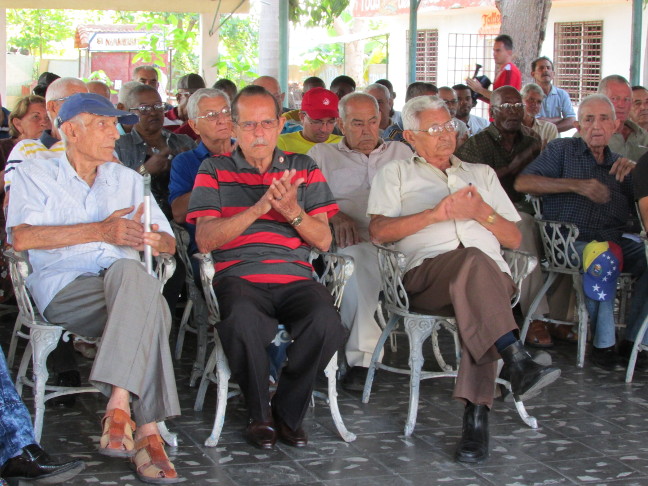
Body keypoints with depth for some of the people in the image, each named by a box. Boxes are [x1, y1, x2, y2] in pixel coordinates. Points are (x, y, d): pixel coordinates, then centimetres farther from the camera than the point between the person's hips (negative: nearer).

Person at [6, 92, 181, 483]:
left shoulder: (128, 179, 28)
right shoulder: (35, 175, 14)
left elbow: (169, 243, 22)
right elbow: (22, 237, -6)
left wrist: (151, 239, -5)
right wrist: (100, 231, -10)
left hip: (127, 279, 4)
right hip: (64, 287, -4)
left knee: (129, 272, -36)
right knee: (152, 307, -34)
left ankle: (119, 405, -42)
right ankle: (147, 431, -38)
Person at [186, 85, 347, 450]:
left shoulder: (304, 169, 18)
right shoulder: (215, 170, 12)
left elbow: (323, 241, 10)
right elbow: (205, 240, -2)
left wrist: (292, 211, -11)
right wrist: (259, 208, -13)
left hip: (295, 276, 2)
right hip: (237, 275, -2)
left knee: (326, 321, -32)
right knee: (242, 320, -37)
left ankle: (288, 410, -4)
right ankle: (259, 413, -7)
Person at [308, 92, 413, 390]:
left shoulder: (401, 152, 31)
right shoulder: (323, 154, 24)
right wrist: (335, 215, -11)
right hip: (351, 241, -2)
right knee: (360, 257, -41)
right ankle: (361, 356, -36)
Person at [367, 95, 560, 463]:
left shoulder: (482, 173, 32)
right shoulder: (396, 173, 24)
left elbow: (514, 238, 25)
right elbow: (379, 231, 6)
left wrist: (481, 212, 5)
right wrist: (436, 213, -5)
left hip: (492, 276, 2)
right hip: (426, 273, -2)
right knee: (474, 260, -38)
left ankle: (477, 414, -45)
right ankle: (519, 361, -52)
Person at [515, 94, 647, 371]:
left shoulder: (618, 163, 24)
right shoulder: (562, 150, 11)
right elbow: (523, 183, -4)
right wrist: (577, 185, -10)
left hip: (614, 241, 5)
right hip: (570, 241, -5)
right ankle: (603, 344, -27)